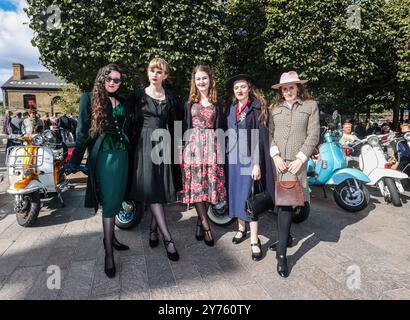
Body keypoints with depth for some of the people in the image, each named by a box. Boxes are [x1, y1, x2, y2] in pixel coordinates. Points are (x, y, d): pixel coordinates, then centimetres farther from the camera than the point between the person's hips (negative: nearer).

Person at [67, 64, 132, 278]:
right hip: (103, 156, -5)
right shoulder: (89, 98, 0)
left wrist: (130, 154, 8)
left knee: (116, 199, 12)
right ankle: (108, 252, 4)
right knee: (109, 202, -5)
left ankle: (110, 236, 30)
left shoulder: (123, 102, 13)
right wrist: (75, 161, -8)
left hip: (122, 155, 5)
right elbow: (82, 131, -4)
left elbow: (128, 130, 13)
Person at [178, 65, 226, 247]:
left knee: (210, 183, -1)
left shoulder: (216, 103, 12)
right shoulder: (189, 103, 10)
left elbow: (219, 128, 10)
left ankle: (200, 223, 12)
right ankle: (206, 226, -2)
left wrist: (220, 149, 3)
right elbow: (185, 127, 7)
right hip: (193, 144, -1)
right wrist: (184, 146, -1)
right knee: (195, 184, -8)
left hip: (211, 145, 1)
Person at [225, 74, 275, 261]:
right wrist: (225, 158, 10)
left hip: (249, 159, -5)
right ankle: (241, 228, 29)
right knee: (235, 195, 10)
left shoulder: (257, 108, -4)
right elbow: (227, 134, 13)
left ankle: (254, 240, 6)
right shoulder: (230, 109, 11)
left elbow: (261, 137, -10)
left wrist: (257, 163, -17)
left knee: (248, 197, -5)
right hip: (232, 158, 5)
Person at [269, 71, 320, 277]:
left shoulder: (310, 106, 8)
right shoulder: (275, 107, 13)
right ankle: (285, 236, 30)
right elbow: (269, 134, 7)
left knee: (286, 204, -9)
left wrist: (300, 159, -9)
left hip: (297, 162, -2)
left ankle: (281, 253, -3)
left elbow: (313, 136, 1)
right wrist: (276, 156, -7)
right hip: (276, 162, 3)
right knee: (280, 202, 7)